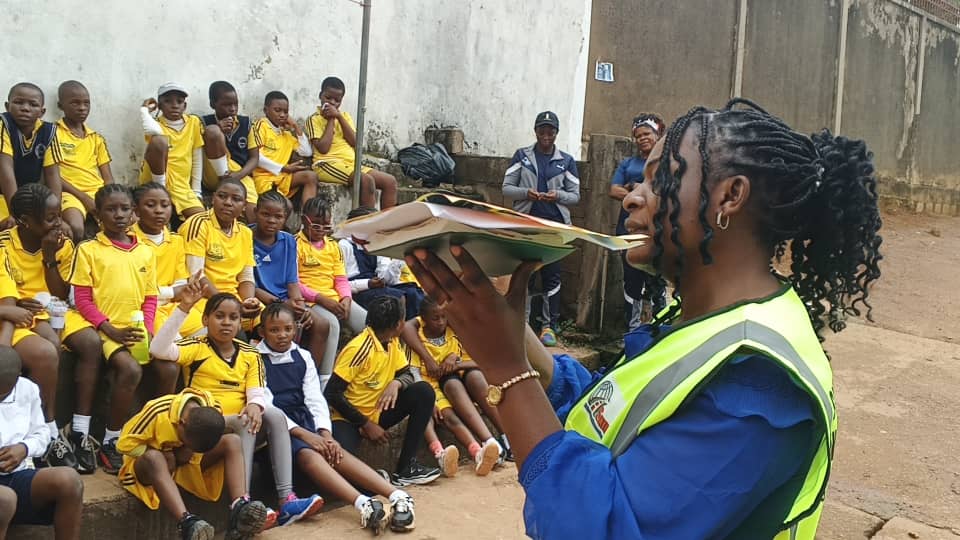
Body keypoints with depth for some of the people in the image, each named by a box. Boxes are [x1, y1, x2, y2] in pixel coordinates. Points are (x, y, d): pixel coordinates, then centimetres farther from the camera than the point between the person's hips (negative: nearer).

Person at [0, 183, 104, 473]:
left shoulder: (62, 244, 0)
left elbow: (61, 297, -3)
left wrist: (49, 258, -13)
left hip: (54, 313, 4)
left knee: (92, 343, -24)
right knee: (48, 349, -34)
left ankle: (80, 431, -19)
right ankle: (53, 435, -22)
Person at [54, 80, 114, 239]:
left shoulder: (97, 138, 18)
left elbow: (108, 177, 14)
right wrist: (83, 197, -13)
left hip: (99, 192, 5)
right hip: (71, 193, -5)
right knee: (76, 229, -36)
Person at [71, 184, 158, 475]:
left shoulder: (145, 253, 14)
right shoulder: (88, 250, 1)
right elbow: (83, 300, -2)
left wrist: (147, 330, -5)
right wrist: (112, 330, -13)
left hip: (139, 331, 4)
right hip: (105, 330, -4)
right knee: (131, 369, -30)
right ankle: (111, 442, -14)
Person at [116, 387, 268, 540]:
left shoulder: (213, 409, -17)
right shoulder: (158, 411, -29)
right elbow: (125, 444, -22)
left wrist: (189, 452, -19)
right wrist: (162, 455, -21)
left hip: (186, 464, 4)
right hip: (150, 464, -4)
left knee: (232, 441, -21)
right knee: (154, 458, -42)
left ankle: (239, 510, -38)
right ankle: (186, 522, -56)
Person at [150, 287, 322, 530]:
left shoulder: (250, 355, 11)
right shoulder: (197, 347, -1)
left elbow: (257, 392, -1)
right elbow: (158, 349, -21)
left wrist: (255, 405, -27)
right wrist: (184, 308, -25)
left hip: (240, 427, 4)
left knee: (275, 415, -25)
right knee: (244, 423, -33)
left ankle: (286, 499, -32)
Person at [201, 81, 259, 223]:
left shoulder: (245, 123, 8)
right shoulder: (205, 122, 2)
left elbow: (254, 158, 8)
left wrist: (238, 175, -12)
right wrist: (218, 133, -17)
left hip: (241, 176, 1)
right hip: (215, 177, -1)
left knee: (251, 218, -28)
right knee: (213, 130, -25)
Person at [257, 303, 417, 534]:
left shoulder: (303, 357, 16)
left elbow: (315, 399, 9)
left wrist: (325, 433, -11)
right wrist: (303, 434, -18)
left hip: (304, 419, 4)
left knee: (336, 452, -23)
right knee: (308, 455, -32)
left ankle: (396, 496, -41)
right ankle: (364, 504, -52)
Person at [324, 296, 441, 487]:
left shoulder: (393, 342, 1)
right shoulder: (359, 349, -22)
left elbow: (407, 374, 6)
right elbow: (332, 394, -22)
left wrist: (396, 383, -20)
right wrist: (366, 425, -19)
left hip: (378, 412, 8)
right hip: (348, 419, -8)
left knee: (424, 391, -14)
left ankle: (406, 468, -12)